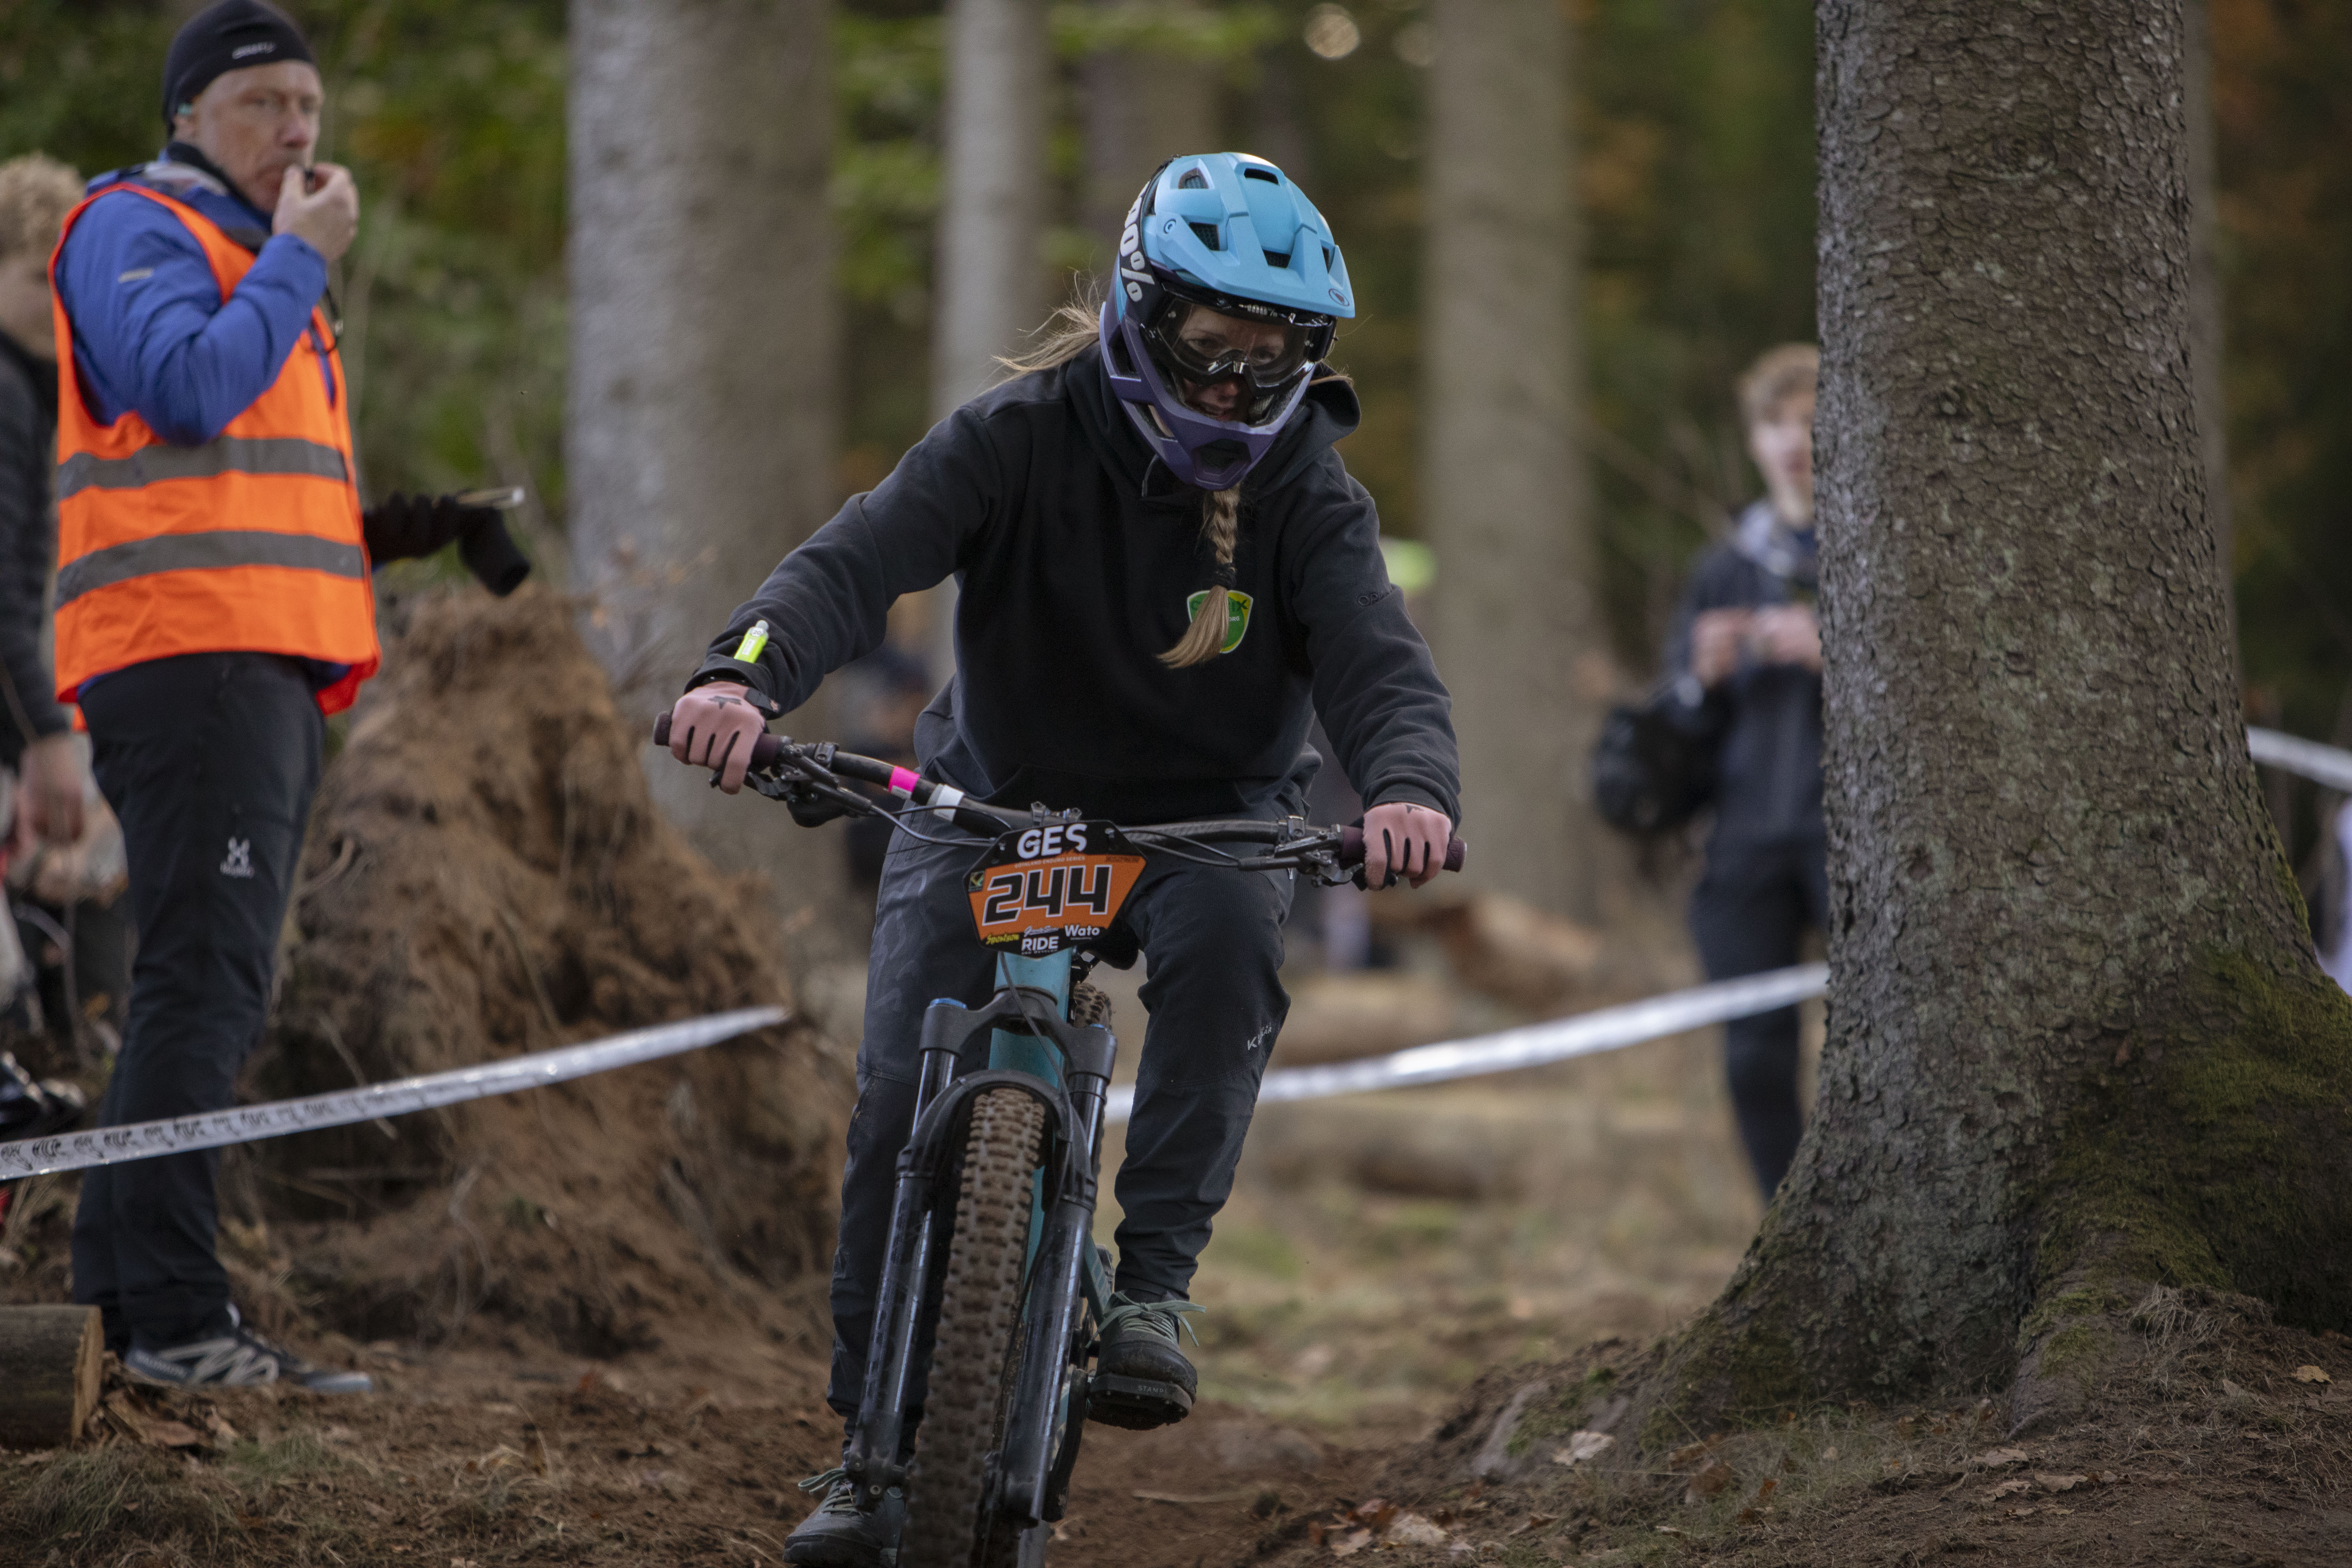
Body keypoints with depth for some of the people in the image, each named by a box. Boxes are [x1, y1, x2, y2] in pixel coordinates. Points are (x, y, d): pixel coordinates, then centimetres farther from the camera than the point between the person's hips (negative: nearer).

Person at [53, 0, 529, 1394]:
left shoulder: (260, 264, 29)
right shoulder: (137, 230, -1)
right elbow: (190, 389, -19)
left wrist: (413, 529, 15)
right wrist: (300, 258, -9)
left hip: (272, 671, 10)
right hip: (188, 651, -10)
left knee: (216, 996, 8)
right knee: (207, 980, -17)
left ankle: (114, 1287, 11)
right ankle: (173, 1313, -21)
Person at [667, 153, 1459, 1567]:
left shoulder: (1305, 493, -15)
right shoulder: (1024, 439, -19)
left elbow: (1382, 663, -29)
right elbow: (859, 558, -32)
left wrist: (1409, 788, -53)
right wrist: (747, 673, -53)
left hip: (1211, 813, 0)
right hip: (997, 797, 0)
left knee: (1227, 938, -35)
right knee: (906, 1090, -14)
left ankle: (1155, 1278, -24)